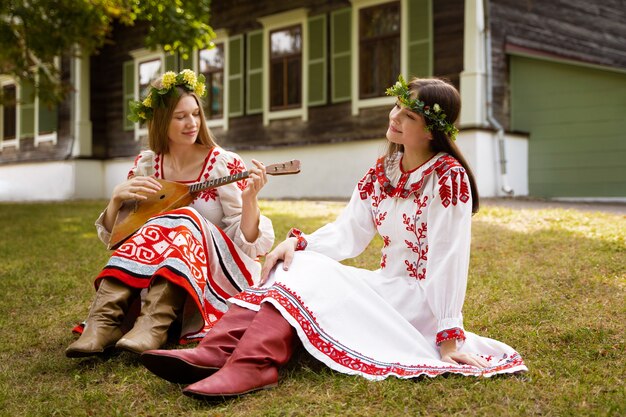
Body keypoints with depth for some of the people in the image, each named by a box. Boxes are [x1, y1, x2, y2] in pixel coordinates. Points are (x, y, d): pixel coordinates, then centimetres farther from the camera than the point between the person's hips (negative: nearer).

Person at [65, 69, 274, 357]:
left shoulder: (224, 165, -5)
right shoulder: (146, 166, 5)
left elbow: (247, 241, -11)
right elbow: (112, 235, 8)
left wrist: (250, 200, -30)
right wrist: (117, 197, -11)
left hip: (217, 276, -3)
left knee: (184, 221, -29)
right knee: (154, 230, -26)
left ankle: (153, 325, -48)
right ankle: (105, 321, -40)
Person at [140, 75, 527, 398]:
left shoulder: (448, 177, -16)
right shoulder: (382, 171, 7)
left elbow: (448, 258, -21)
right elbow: (348, 233, 2)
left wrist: (449, 336, -23)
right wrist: (299, 242, -16)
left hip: (422, 299, -7)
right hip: (388, 286, 7)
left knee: (312, 274, -24)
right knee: (295, 264, -14)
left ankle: (252, 365, -40)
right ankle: (215, 351, -32)